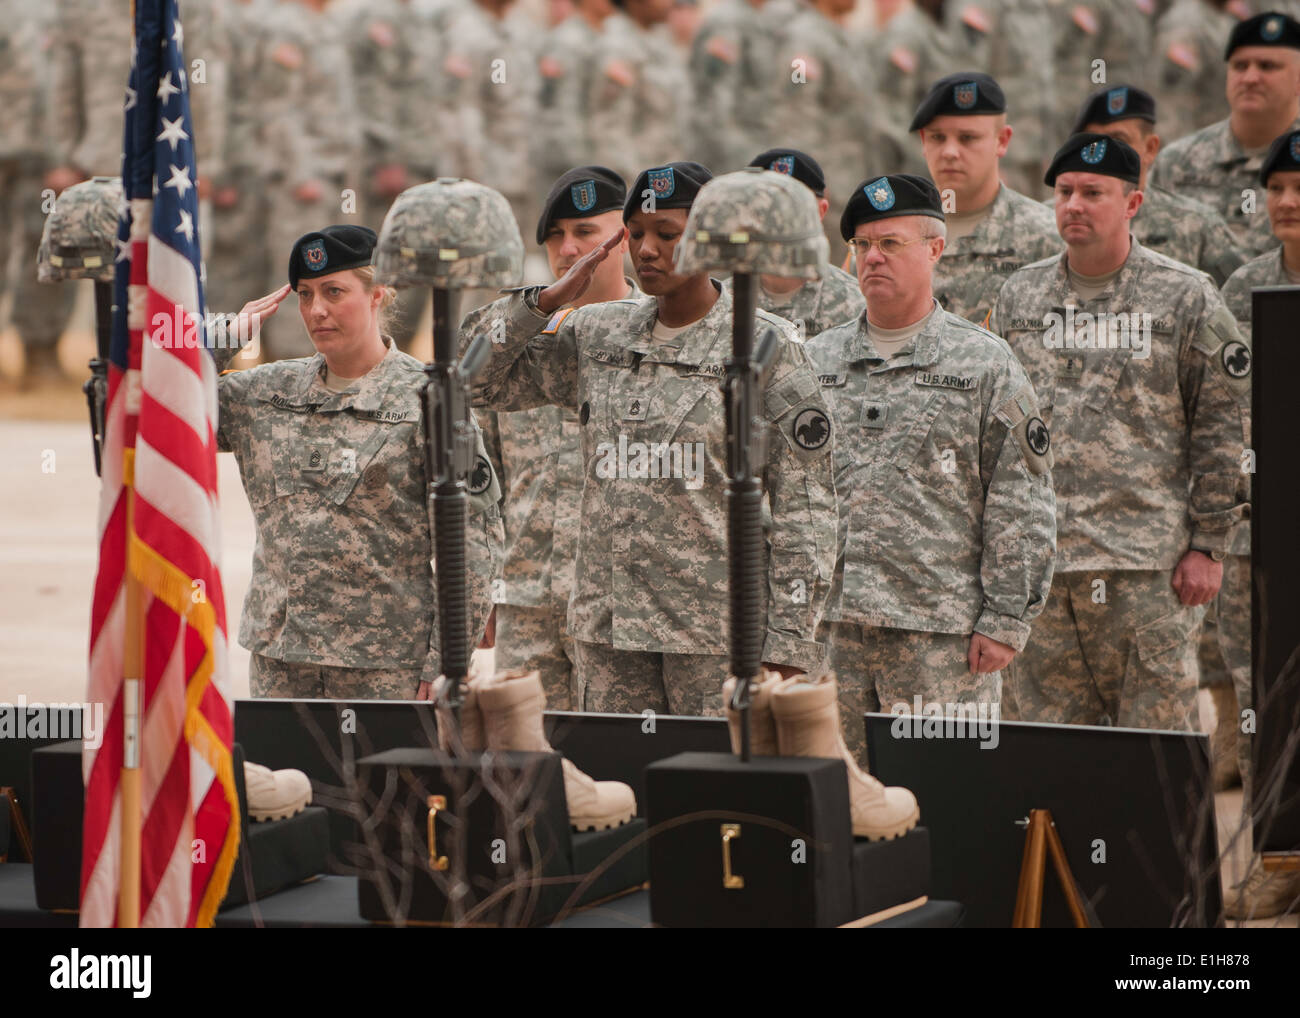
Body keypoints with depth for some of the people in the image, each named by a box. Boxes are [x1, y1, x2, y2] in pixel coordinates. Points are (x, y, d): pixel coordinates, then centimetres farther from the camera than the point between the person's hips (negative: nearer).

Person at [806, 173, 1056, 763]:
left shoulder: (986, 365, 3)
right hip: (825, 630, 4)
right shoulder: (813, 361, 14)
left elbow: (1021, 505, -1)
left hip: (943, 633, -3)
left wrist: (1005, 619, -7)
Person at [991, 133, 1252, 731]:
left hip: (1149, 567, -4)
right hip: (1038, 564, 4)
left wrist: (1207, 545, -5)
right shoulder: (1019, 295, 13)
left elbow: (1221, 429, 1)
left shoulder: (1186, 297, 2)